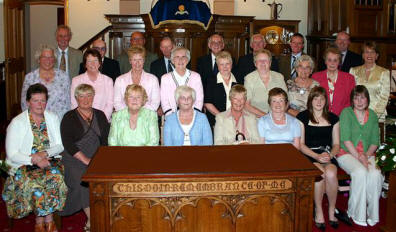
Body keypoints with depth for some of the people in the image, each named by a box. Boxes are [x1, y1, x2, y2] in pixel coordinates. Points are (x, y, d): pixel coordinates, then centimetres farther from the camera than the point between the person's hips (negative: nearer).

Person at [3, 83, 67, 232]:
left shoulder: (52, 118, 7)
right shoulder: (17, 123, -5)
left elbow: (59, 146, 6)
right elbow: (12, 154, -9)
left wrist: (45, 153, -14)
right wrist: (34, 160, -23)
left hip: (50, 160, 3)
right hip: (23, 165, -2)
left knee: (56, 176, -29)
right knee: (34, 183, -31)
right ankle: (48, 220, -8)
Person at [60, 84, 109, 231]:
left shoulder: (100, 115, 14)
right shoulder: (69, 118, 3)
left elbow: (106, 139, 9)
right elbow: (68, 144, -7)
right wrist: (86, 160, -15)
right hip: (75, 160, -3)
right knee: (82, 181, -29)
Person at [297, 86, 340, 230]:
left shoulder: (333, 118, 15)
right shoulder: (302, 117, 5)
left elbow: (336, 144, 14)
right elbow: (300, 144, 1)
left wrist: (330, 155, -8)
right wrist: (317, 156, -13)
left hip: (328, 155, 2)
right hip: (308, 154, -2)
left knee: (331, 174, -31)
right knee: (320, 173, -34)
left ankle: (332, 210, -9)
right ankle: (318, 211, -16)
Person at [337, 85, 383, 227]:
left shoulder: (372, 115, 13)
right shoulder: (346, 113, -1)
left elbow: (375, 141, 10)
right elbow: (345, 139, -9)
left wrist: (366, 155, -8)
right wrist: (358, 156, -16)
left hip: (367, 154, 3)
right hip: (347, 153, -3)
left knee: (375, 174, -28)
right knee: (360, 172, -33)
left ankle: (372, 214, -14)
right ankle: (358, 214, -20)